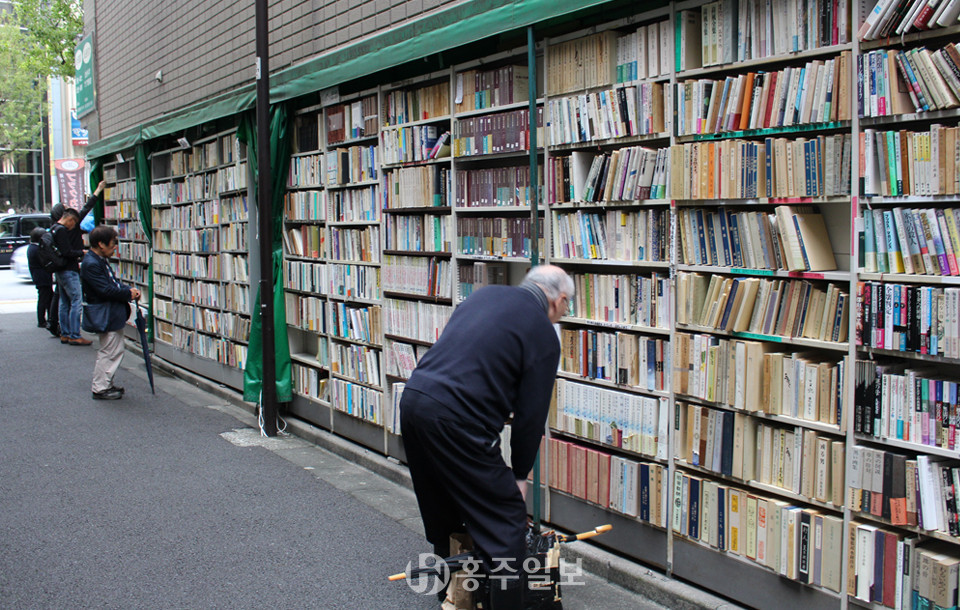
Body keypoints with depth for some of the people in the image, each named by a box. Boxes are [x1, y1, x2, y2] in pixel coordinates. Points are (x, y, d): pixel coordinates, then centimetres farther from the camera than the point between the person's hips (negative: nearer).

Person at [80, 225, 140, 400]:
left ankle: (106, 384, 28)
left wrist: (129, 290, 1)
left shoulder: (101, 260, 11)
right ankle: (100, 389, 9)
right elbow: (106, 290, -24)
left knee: (116, 350, 17)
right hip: (104, 316, -11)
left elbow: (113, 283, 18)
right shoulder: (91, 264, -22)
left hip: (113, 313, 11)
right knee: (109, 352, -2)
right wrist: (129, 294, -14)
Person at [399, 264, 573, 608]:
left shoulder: (485, 295, 17)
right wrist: (520, 474, 12)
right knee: (507, 519, 3)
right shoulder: (543, 334, -3)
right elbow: (531, 415, -1)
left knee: (443, 507, 27)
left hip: (412, 399, 9)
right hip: (455, 421, -8)